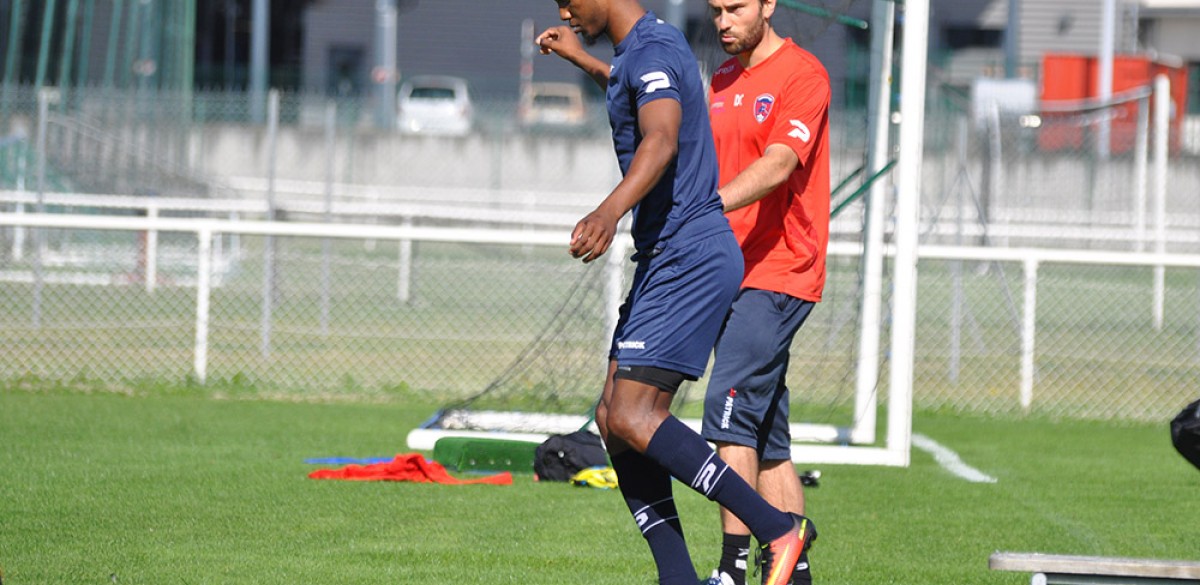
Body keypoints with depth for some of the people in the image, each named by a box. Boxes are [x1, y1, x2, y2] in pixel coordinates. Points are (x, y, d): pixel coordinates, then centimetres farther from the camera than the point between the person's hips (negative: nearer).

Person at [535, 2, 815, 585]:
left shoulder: (652, 51, -15)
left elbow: (661, 140, -36)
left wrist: (611, 210, -52)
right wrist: (580, 59, 52)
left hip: (688, 260, -11)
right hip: (665, 259, 11)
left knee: (632, 418, -17)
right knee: (614, 418, 6)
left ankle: (776, 527, -15)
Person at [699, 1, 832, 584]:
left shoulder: (802, 74, -8)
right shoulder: (722, 81, 17)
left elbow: (778, 164, -21)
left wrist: (708, 207, -34)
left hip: (777, 273, -8)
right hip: (731, 275, 8)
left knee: (729, 406, -19)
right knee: (766, 437, 8)